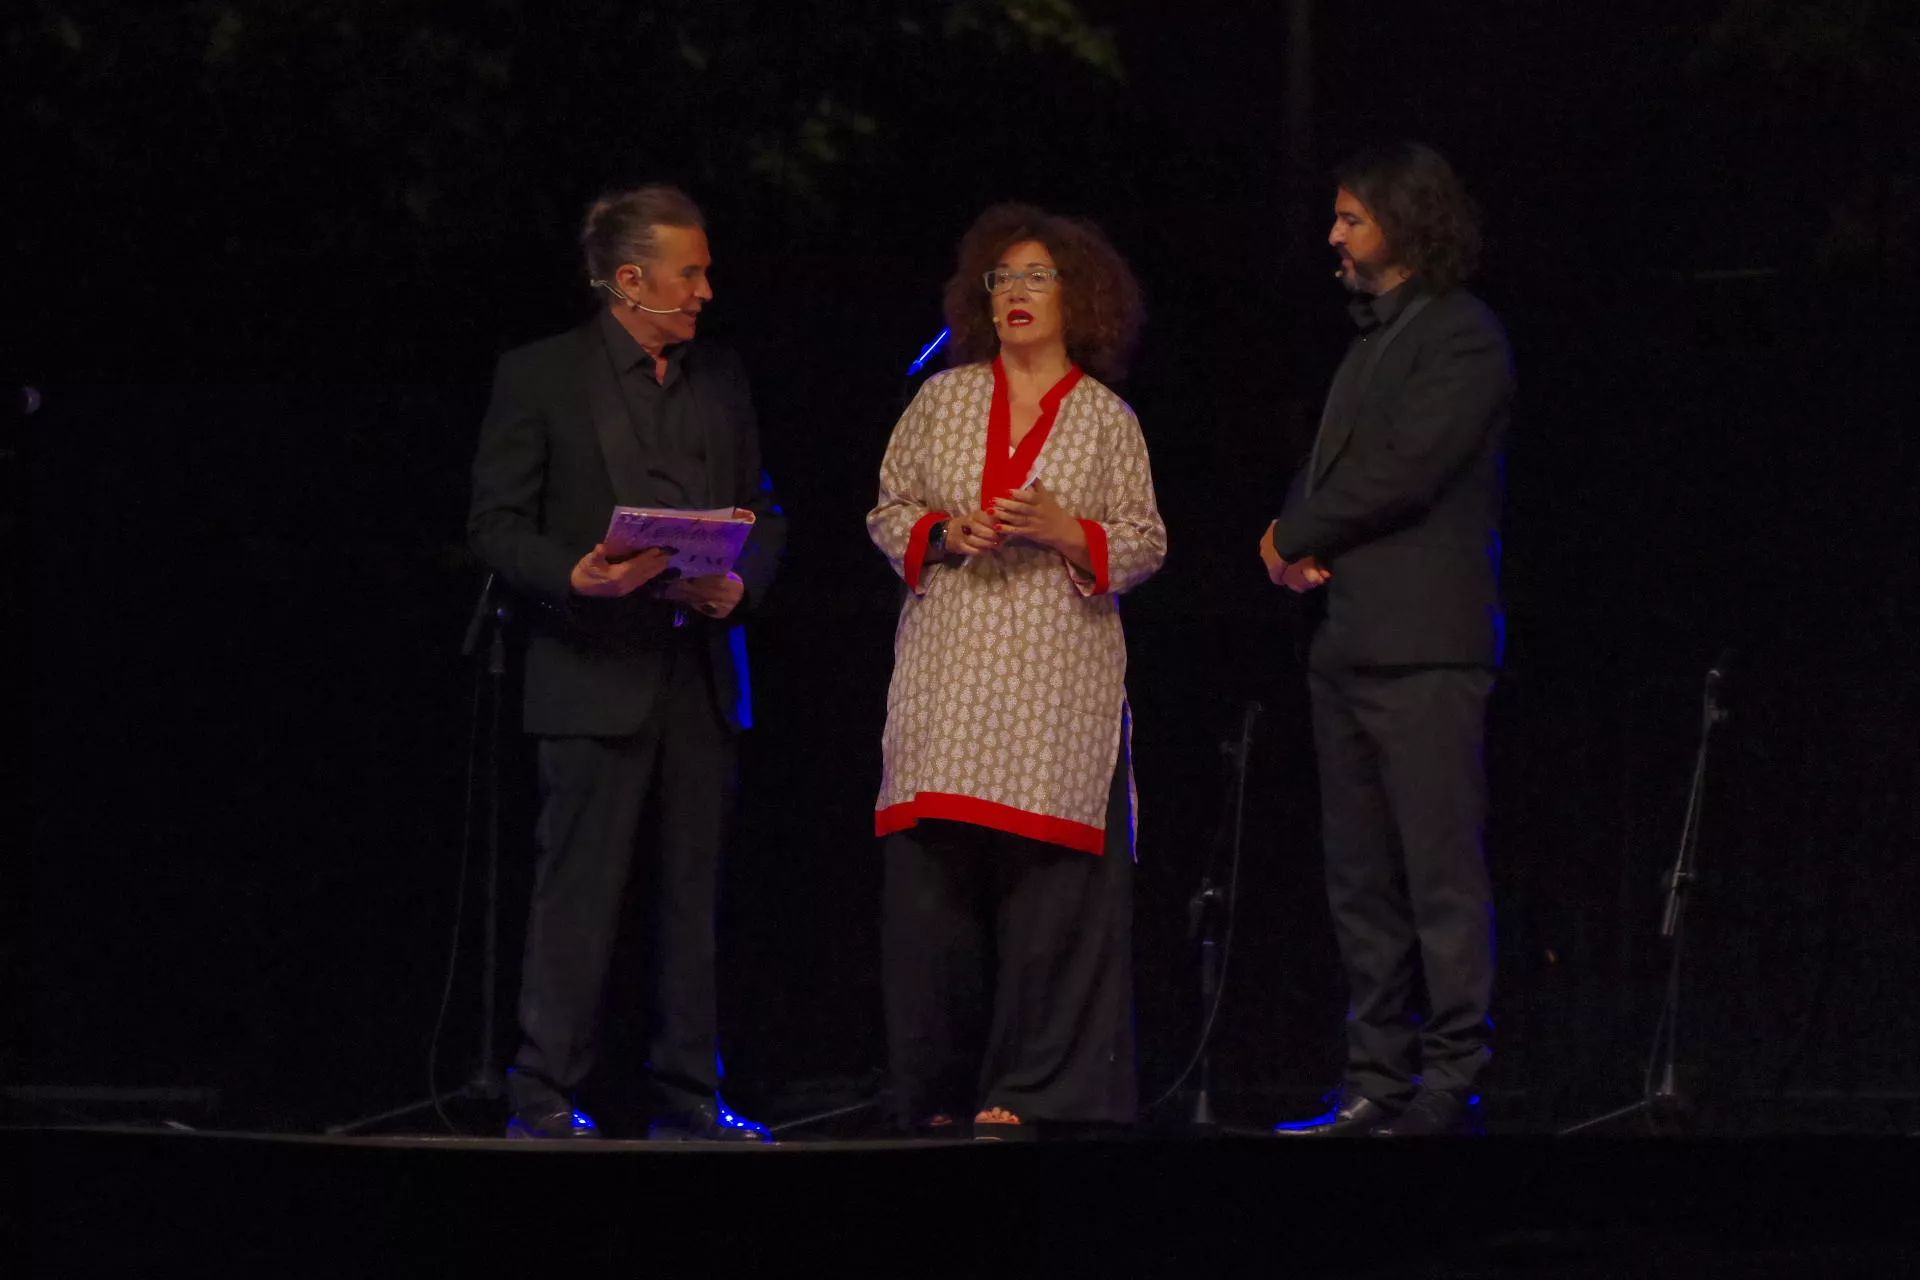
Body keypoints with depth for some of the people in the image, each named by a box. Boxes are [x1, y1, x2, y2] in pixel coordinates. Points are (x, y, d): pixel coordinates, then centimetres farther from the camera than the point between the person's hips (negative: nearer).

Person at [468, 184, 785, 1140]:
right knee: (578, 893, -6)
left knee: (692, 893, 7)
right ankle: (544, 1099, -2)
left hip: (698, 674, 5)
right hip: (594, 675, -5)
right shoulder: (539, 377, -1)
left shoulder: (720, 378, 14)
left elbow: (762, 511, 18)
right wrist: (575, 577, -19)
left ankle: (687, 1097, 12)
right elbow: (495, 524, -3)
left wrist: (740, 582, -3)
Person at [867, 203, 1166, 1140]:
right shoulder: (943, 400, 12)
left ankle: (1024, 1091, -2)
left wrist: (1063, 532, -10)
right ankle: (938, 1088, 4)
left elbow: (1145, 542, 6)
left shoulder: (1108, 419, 7)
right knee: (932, 870, -4)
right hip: (948, 669, 2)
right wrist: (944, 532, -6)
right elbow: (887, 512, 14)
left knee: (1045, 875, -8)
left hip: (1057, 678, -2)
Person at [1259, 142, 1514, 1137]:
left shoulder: (1461, 337, -7)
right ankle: (1378, 1082, 12)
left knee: (1441, 875, -9)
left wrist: (1294, 533, -4)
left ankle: (1451, 1086, -9)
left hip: (1423, 644, -9)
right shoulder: (1372, 338, 21)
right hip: (1347, 642, 9)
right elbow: (1330, 473, 20)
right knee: (1361, 884, 9)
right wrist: (1296, 546, -1)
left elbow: (1402, 473, -16)